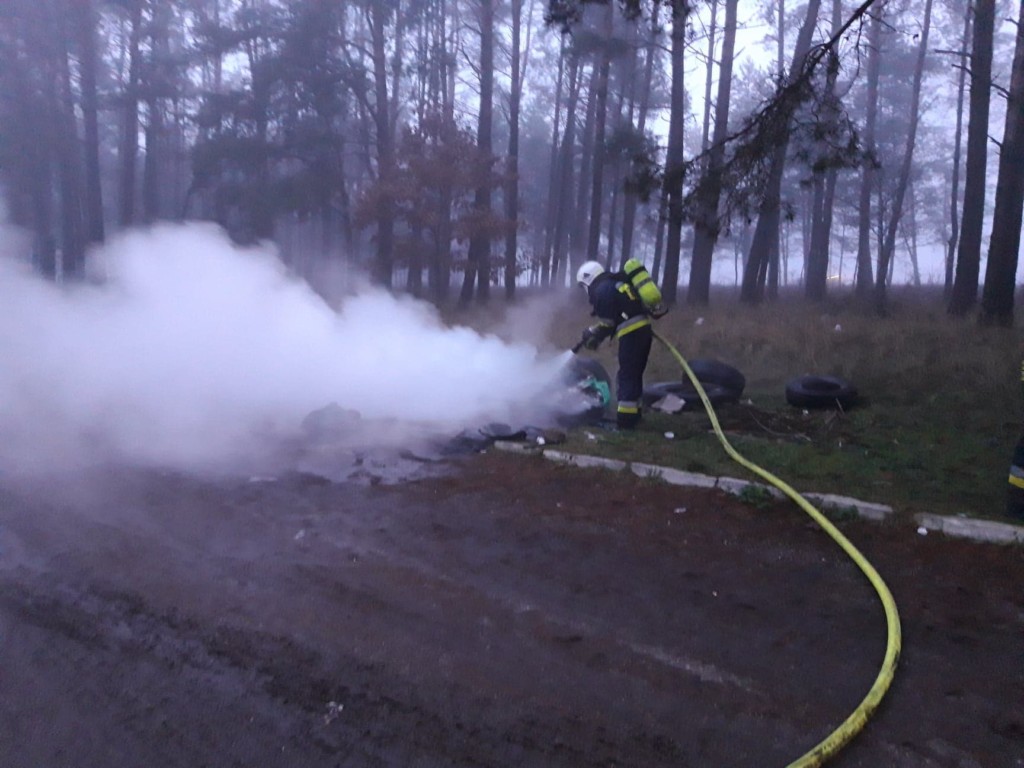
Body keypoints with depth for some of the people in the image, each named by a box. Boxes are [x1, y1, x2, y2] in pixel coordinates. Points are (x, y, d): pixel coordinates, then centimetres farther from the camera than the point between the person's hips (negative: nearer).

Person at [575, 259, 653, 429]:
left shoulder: (602, 290, -7)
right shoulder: (617, 283, 23)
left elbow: (607, 322, -10)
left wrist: (594, 336, 7)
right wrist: (594, 331, 22)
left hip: (631, 333, -10)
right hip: (643, 329, 10)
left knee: (626, 376, -5)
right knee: (635, 374, 18)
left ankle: (626, 417, -4)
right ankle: (634, 412, 26)